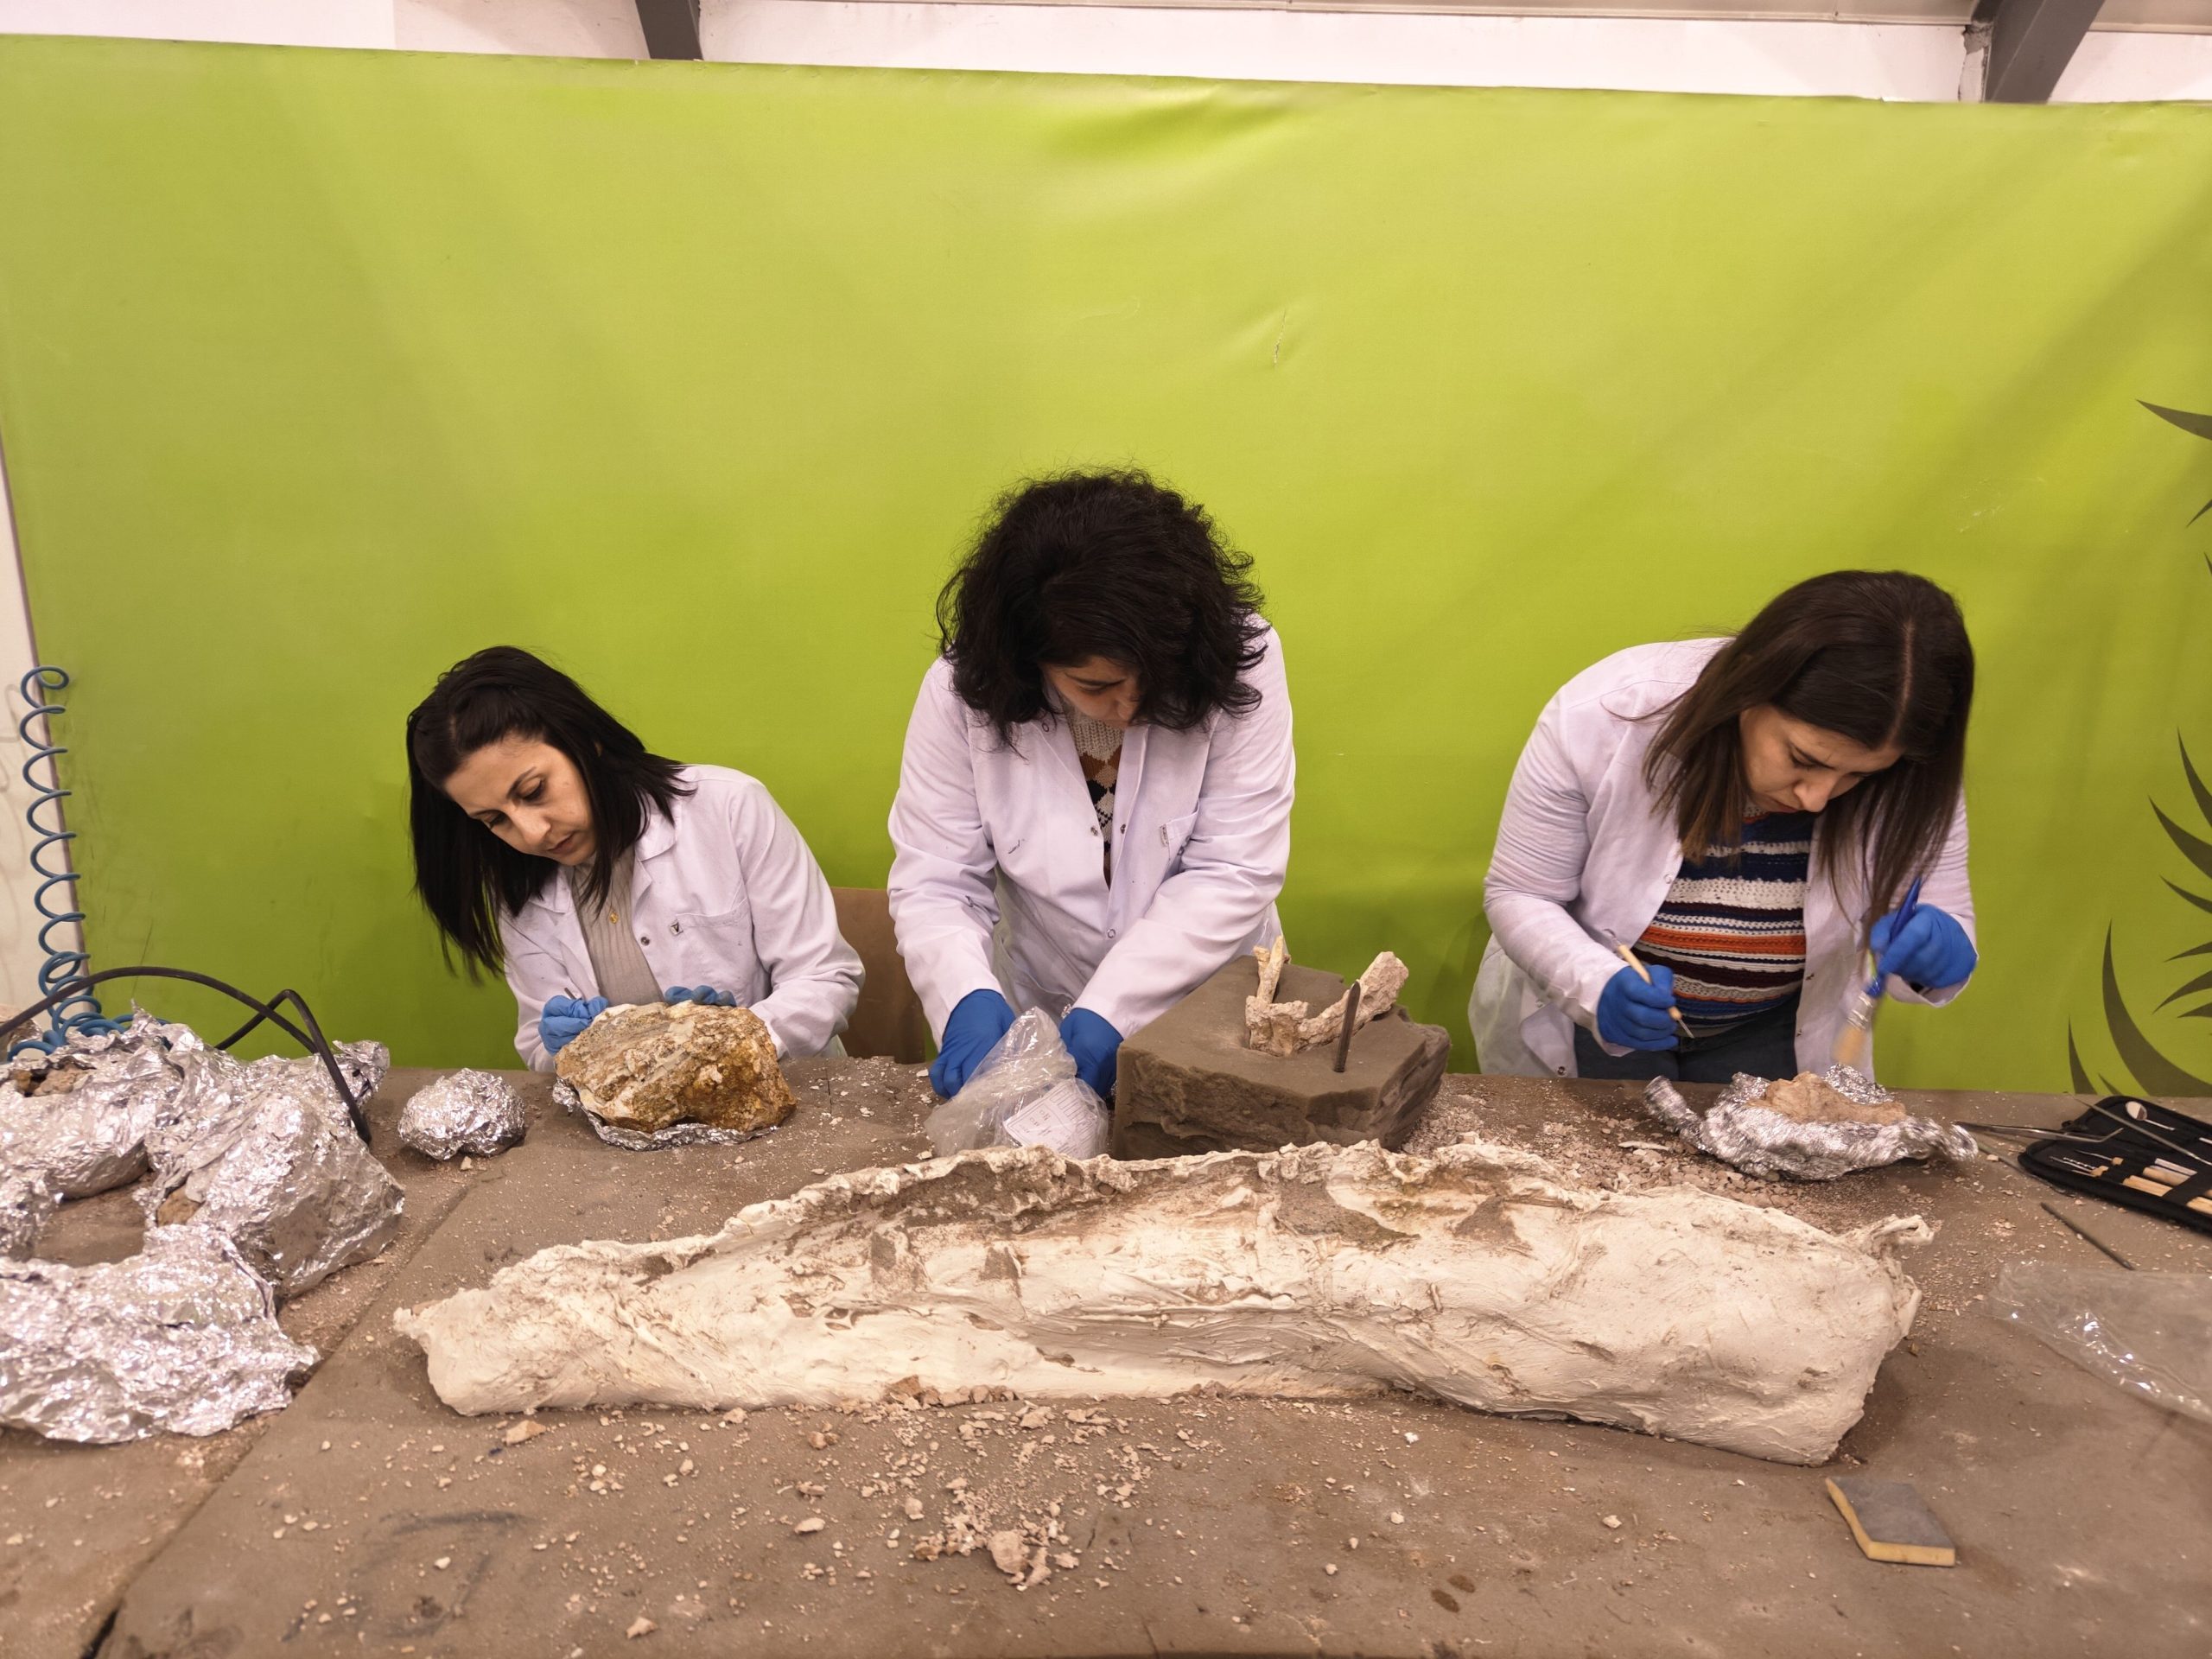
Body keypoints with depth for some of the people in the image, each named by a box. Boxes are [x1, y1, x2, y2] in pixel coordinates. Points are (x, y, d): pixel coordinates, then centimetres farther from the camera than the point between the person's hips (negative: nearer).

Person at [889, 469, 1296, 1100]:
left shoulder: (1238, 662, -17)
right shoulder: (965, 690, -13)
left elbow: (1233, 874, -16)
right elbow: (934, 882, -10)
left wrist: (1110, 1012, -24)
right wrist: (969, 1001, -29)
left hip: (1215, 1016, 0)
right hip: (1038, 1025, 1)